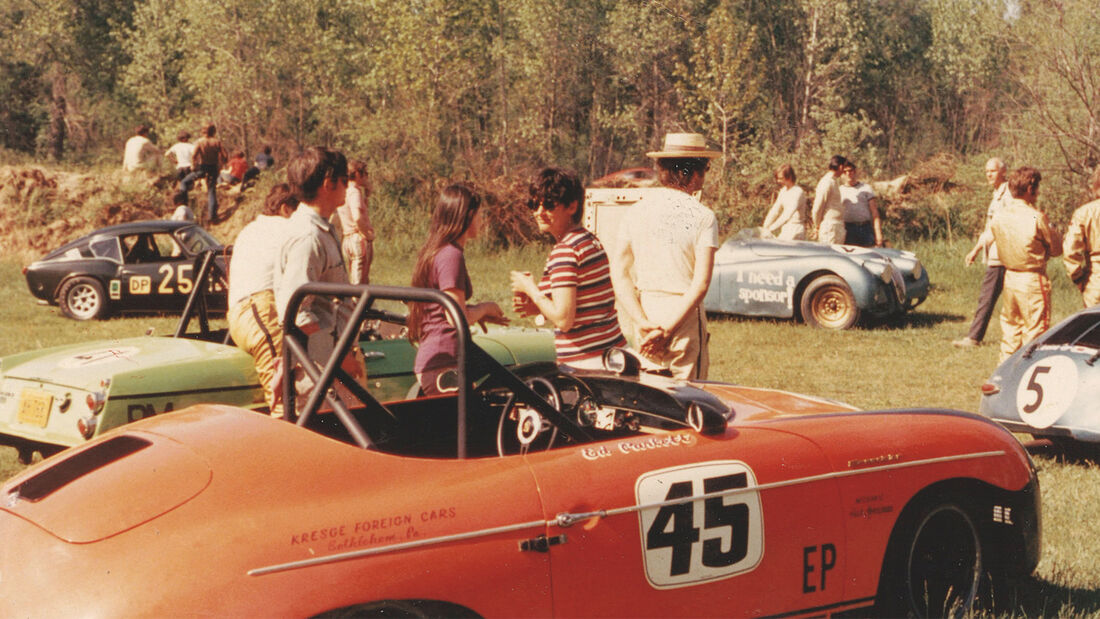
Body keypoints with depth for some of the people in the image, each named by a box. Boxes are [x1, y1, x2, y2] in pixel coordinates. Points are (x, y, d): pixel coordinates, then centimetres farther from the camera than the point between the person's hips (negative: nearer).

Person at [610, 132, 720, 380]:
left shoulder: (636, 211, 4)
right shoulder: (703, 217, -9)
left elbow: (618, 271, -2)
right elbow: (701, 283, -16)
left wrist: (641, 322, -9)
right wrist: (669, 330, -15)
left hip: (645, 311, 5)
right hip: (684, 315, -5)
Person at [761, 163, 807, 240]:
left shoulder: (798, 193, -16)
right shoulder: (783, 191, 11)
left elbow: (787, 215, -24)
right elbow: (775, 210, 8)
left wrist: (771, 229, -27)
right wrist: (765, 228, -4)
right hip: (785, 229, 7)